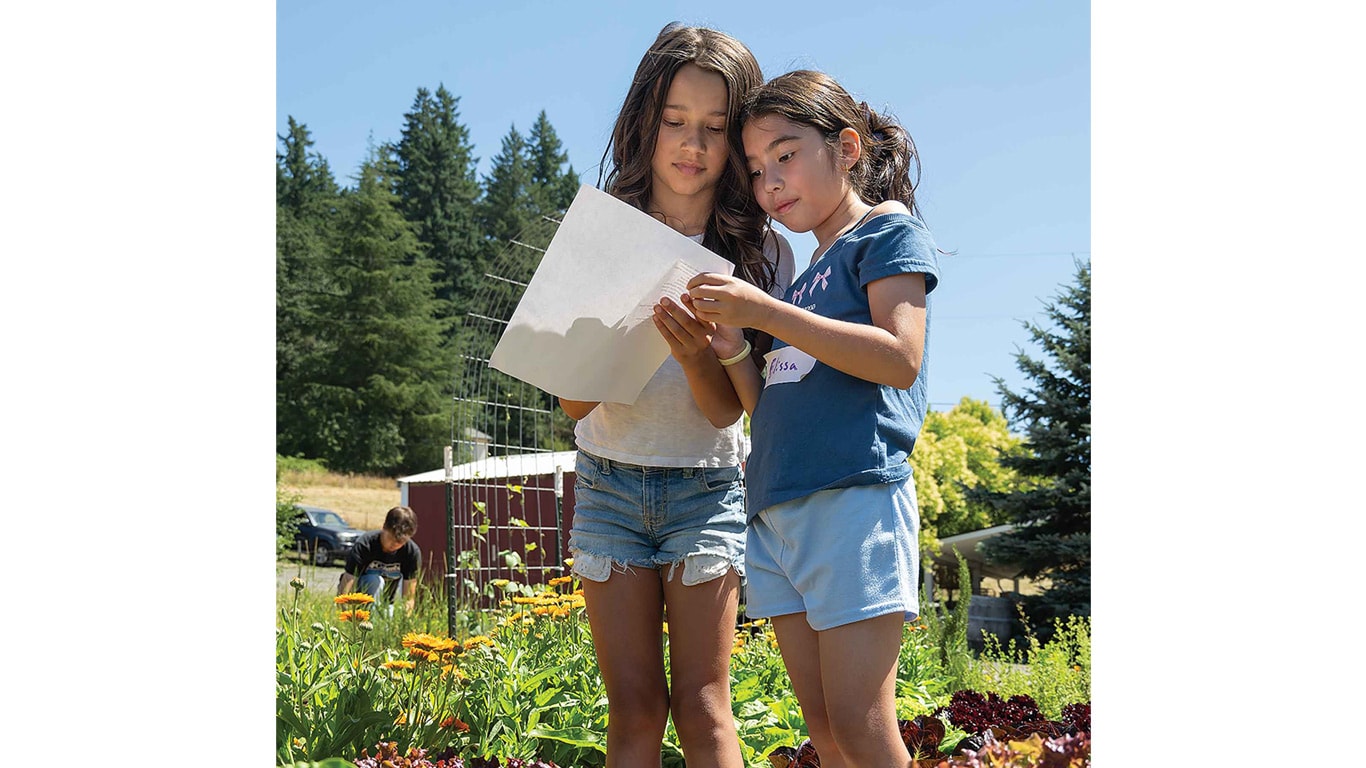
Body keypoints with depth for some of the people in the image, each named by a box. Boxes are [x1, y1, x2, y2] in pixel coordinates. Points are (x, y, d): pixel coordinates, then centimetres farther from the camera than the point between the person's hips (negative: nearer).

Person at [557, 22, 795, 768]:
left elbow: (727, 409, -12)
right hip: (608, 483, 1)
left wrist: (697, 355, -34)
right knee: (634, 707, 0)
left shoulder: (760, 253, -7)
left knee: (701, 706, -7)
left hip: (707, 488, -1)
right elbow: (573, 405, -8)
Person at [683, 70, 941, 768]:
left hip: (854, 499, -8)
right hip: (776, 511, 8)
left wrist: (768, 314, -16)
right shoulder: (804, 277, 24)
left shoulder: (889, 230, 3)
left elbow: (900, 359, -13)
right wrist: (731, 353, 4)